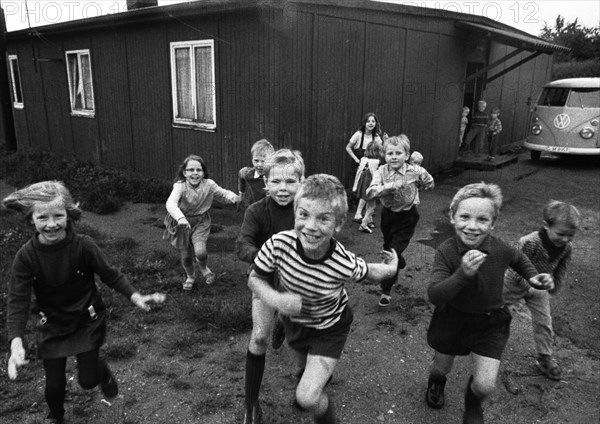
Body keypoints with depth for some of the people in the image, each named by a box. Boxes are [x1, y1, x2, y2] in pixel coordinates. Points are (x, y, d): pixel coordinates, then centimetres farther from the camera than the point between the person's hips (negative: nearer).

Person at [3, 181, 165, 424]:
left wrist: (135, 297, -25)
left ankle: (103, 373, 40)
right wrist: (16, 343, -31)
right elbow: (18, 301, -19)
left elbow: (110, 275, -12)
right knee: (54, 384, 11)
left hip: (87, 321, -1)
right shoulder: (26, 256, -19)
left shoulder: (83, 246, -22)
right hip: (52, 325, 2)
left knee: (88, 380, 3)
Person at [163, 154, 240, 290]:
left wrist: (231, 196, -22)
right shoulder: (180, 186, -23)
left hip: (200, 222, 1)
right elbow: (171, 203, -39)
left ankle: (204, 268, 21)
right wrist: (180, 217, -59)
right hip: (182, 222, -1)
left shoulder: (209, 184, -13)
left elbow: (223, 194, 2)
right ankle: (190, 277, 44)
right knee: (186, 256, 9)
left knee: (200, 252, -18)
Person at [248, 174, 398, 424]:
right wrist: (275, 300, -34)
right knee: (304, 365, 33)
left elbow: (369, 273, -12)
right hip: (294, 319, 4)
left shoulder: (345, 265, -37)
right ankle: (319, 375, 70)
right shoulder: (278, 244, -34)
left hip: (329, 327, -3)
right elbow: (255, 279, -17)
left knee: (307, 398, -12)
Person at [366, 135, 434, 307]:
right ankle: (400, 262, 59)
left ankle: (386, 290, 8)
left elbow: (430, 185, 6)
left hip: (407, 217, -3)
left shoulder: (415, 171, -15)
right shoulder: (382, 172, -12)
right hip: (388, 214, 3)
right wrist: (389, 186, -38)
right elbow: (370, 191, -28)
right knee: (388, 247, 24)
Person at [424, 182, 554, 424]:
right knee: (441, 367, 22)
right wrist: (463, 274, -47)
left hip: (490, 322, 1)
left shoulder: (500, 250, -20)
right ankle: (436, 382, 62)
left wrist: (533, 277, -9)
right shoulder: (445, 252, -26)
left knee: (485, 386, -7)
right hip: (451, 319, 0)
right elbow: (434, 296, -34)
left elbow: (518, 259, 7)